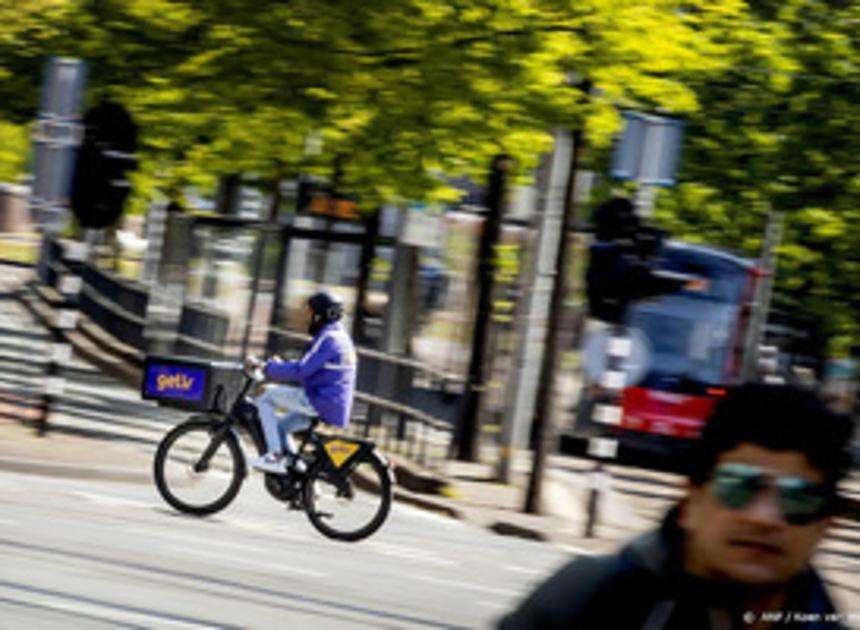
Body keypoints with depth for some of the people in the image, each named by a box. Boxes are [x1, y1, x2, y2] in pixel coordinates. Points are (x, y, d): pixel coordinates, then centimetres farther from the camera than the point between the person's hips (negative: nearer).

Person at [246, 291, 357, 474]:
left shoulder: (328, 338, -14)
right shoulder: (341, 337, 19)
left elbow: (301, 370, -22)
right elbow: (308, 366, 28)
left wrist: (267, 368, -16)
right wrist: (279, 365, 20)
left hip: (320, 402, -10)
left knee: (265, 395, -7)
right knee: (280, 426, 23)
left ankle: (274, 455, -13)